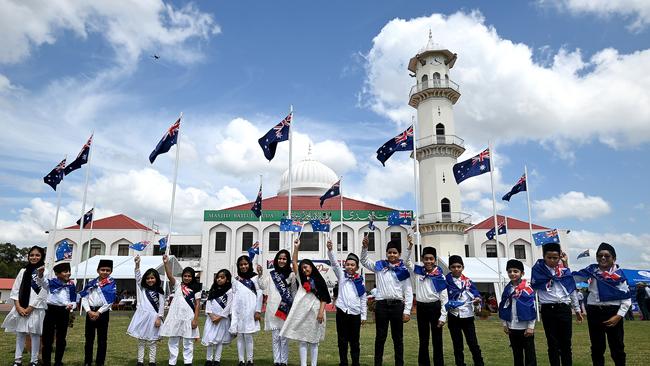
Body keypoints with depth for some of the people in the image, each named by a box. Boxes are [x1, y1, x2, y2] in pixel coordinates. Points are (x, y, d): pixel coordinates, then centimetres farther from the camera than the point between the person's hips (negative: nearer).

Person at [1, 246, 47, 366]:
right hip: (21, 308, 4)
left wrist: (29, 309, -12)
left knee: (35, 334, 1)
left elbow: (42, 293, -9)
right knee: (20, 333, 8)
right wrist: (18, 307, -5)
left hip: (36, 309, -4)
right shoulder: (23, 271, 11)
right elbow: (15, 290, 7)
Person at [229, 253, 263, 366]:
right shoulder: (236, 280, 12)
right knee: (240, 336, 6)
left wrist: (258, 311, -5)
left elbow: (259, 294, 0)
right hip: (238, 311, 3)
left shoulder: (255, 278, 3)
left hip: (250, 311, -3)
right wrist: (231, 312, 6)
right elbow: (233, 297, 12)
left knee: (248, 336, -4)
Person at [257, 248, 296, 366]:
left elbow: (294, 292, 6)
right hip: (273, 309, 2)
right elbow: (263, 286, -3)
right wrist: (260, 274, -14)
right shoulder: (271, 274, 9)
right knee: (275, 337, 5)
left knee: (284, 337, 1)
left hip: (286, 309, -1)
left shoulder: (291, 275, 3)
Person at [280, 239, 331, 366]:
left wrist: (321, 312, -13)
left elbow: (324, 298, -2)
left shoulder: (319, 280, 1)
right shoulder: (301, 278, 10)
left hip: (315, 312, -3)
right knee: (302, 340, 3)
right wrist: (296, 248, -6)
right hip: (302, 311, 3)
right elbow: (294, 263, 2)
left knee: (314, 340, 6)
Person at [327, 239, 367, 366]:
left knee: (354, 341, 7)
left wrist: (364, 315, 6)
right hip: (342, 312, -1)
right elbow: (334, 263, -10)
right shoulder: (341, 275, 5)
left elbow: (363, 299, 9)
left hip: (355, 314, 1)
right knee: (342, 341, 5)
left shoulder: (360, 280, 7)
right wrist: (330, 250, -26)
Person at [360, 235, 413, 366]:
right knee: (380, 337, 8)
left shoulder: (403, 270, 2)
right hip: (381, 305, 1)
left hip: (397, 305, 0)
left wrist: (407, 310, -4)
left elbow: (408, 292, 2)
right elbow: (364, 261, 9)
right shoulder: (379, 266, 6)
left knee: (398, 337, 10)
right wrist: (365, 247, -7)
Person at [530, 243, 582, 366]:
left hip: (564, 308, 3)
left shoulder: (564, 269, 8)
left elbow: (572, 290, 14)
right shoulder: (539, 269, -2)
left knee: (566, 343, 9)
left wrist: (577, 309, 17)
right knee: (553, 344, 3)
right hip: (548, 309, -3)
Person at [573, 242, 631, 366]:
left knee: (617, 347, 6)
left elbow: (626, 299, -4)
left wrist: (619, 316, -12)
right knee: (597, 347, 12)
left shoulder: (619, 274, -4)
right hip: (594, 312, 2)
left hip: (613, 312, -2)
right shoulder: (592, 270, 4)